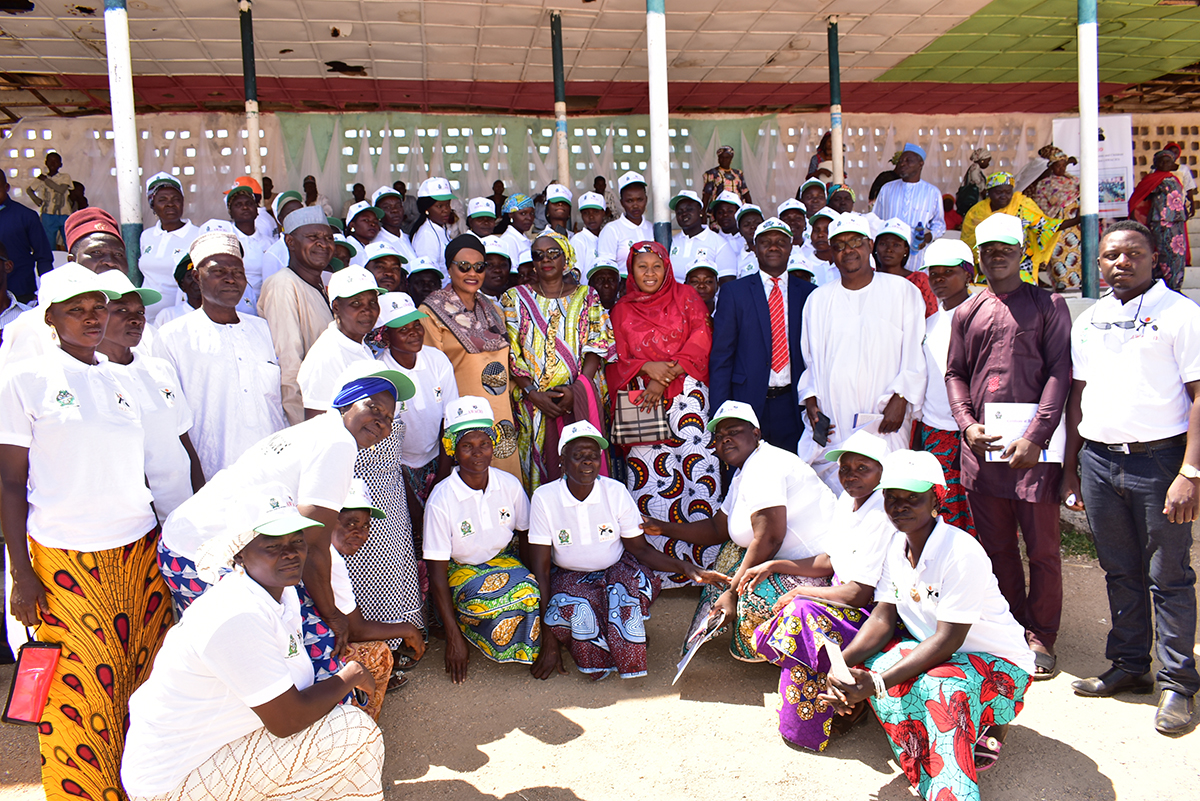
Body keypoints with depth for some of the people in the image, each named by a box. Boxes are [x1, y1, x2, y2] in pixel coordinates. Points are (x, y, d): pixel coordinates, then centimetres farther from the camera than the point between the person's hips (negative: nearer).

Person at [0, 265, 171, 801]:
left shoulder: (121, 380, 11)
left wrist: (165, 543, 14)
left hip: (138, 552, 4)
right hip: (63, 557, -4)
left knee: (143, 681, 7)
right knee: (77, 694, 2)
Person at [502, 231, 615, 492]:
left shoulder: (586, 296, 11)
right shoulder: (515, 298, 10)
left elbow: (598, 346, 2)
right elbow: (510, 353, 2)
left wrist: (576, 389, -13)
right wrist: (533, 393, -11)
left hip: (579, 399, 0)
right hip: (533, 400, 0)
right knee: (540, 462, -4)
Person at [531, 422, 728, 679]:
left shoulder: (616, 492, -10)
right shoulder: (544, 498, -14)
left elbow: (640, 549, -4)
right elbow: (541, 568, -13)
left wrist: (687, 568, -23)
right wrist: (548, 641, -17)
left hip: (616, 570, 1)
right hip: (570, 578, -1)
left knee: (640, 581, -33)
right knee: (568, 608, -35)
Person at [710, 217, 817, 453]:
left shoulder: (808, 293, 9)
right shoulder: (734, 292, 4)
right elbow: (721, 356, 2)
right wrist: (721, 414, -4)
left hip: (793, 406, 2)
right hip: (749, 400, -1)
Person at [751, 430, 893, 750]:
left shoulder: (882, 516, -24)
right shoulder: (847, 500, 4)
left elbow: (858, 594, -25)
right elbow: (829, 562, 13)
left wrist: (800, 592, -15)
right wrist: (773, 565, 6)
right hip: (847, 598, 9)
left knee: (802, 611, -27)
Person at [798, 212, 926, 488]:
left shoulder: (902, 291, 7)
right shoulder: (818, 299, 16)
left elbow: (915, 355, 2)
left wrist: (900, 399, -9)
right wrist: (810, 400, 4)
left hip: (883, 423, -2)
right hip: (830, 424, 3)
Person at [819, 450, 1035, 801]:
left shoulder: (962, 554, -26)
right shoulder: (897, 545, -3)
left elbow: (947, 640, -27)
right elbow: (883, 617, -3)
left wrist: (875, 684, -34)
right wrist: (842, 662, -22)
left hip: (996, 661, -8)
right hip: (930, 650, 8)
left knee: (940, 690, -40)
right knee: (873, 664, -23)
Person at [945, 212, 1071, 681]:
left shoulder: (1048, 305, 2)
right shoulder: (967, 313, 13)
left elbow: (1060, 373, -5)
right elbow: (954, 374, 14)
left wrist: (1035, 437, -14)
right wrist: (967, 425, -3)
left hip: (1032, 445, -3)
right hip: (980, 444, 3)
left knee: (1042, 548, 3)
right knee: (996, 547, 11)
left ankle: (1041, 638, 17)